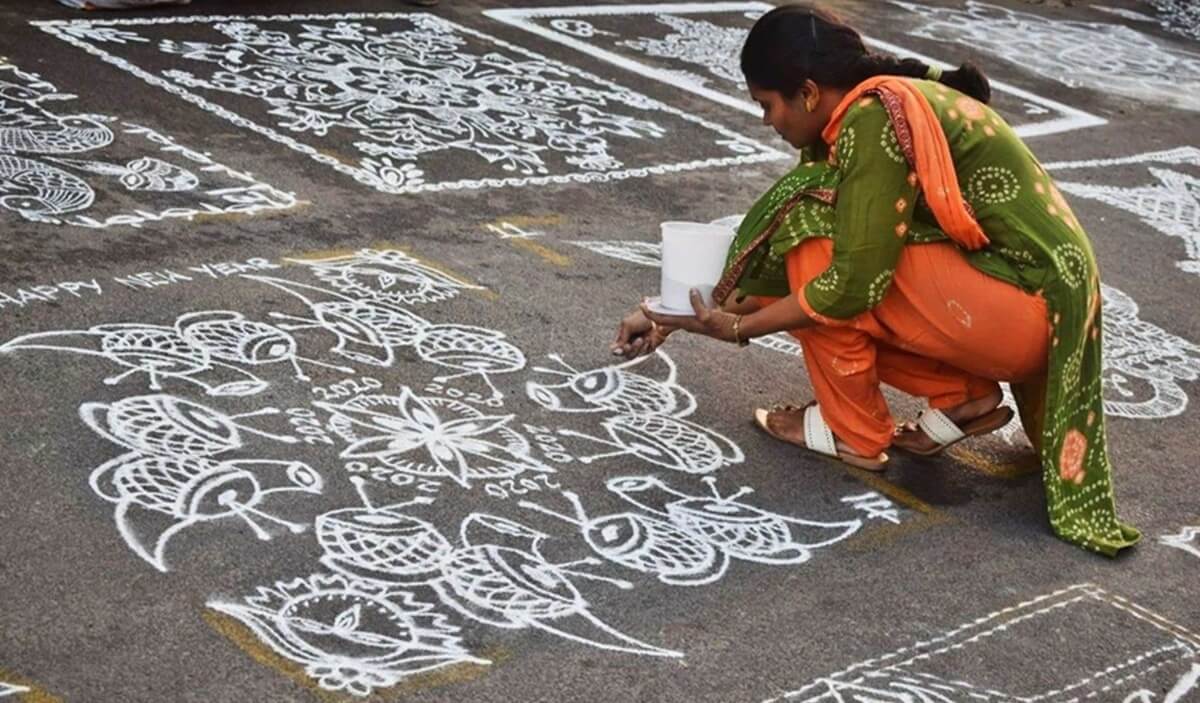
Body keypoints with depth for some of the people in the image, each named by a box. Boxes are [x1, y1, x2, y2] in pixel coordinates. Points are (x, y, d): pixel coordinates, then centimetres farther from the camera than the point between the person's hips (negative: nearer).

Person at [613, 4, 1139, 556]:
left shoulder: (875, 119, -21)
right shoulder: (854, 117, 7)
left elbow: (853, 284, -21)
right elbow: (781, 247, 12)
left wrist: (738, 327, -10)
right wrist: (677, 315, 11)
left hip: (1022, 307, -9)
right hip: (1025, 301, 9)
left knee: (818, 245, -15)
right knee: (806, 270, 6)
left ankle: (854, 433, 1)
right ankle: (962, 397, 10)